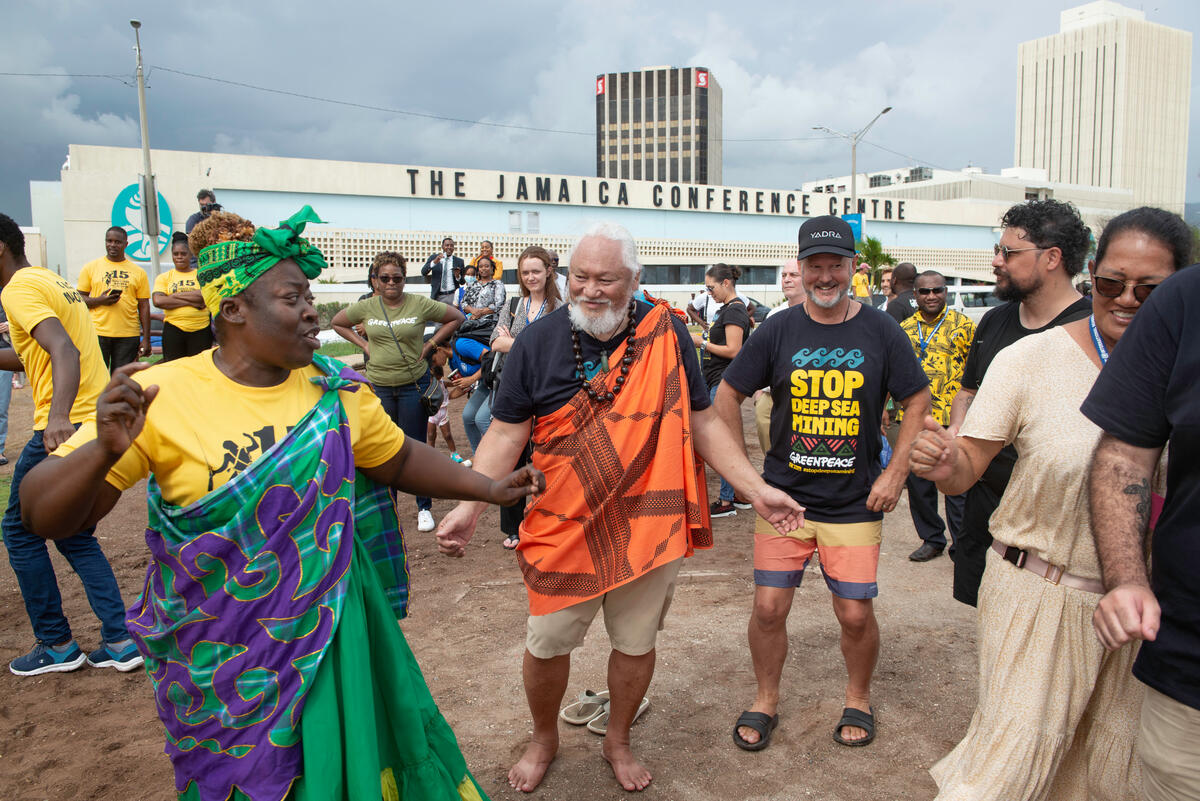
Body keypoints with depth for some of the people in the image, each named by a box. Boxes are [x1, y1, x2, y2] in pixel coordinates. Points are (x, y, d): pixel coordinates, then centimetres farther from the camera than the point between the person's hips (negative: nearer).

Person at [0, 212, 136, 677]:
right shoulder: (51, 281, 20)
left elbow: (65, 351, -26)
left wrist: (59, 416, -39)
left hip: (66, 430, -9)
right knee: (75, 536, 17)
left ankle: (57, 644, 16)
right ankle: (120, 641, 14)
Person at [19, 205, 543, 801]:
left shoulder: (337, 390, -5)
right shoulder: (161, 395, -15)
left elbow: (401, 459, 9)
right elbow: (45, 516, -15)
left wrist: (490, 489, 4)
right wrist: (104, 451, -35)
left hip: (327, 628, 3)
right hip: (219, 654, -2)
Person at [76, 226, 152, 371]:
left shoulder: (138, 272, 9)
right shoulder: (90, 267, 9)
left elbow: (144, 306, 8)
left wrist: (146, 338, 2)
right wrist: (99, 301, -13)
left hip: (128, 336, 0)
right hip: (98, 332, 0)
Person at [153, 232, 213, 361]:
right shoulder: (164, 277, 10)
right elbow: (158, 301, -8)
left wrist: (175, 295, -9)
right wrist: (191, 301, -11)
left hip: (201, 330, -1)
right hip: (173, 330, 1)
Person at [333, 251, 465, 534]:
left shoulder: (420, 304, -5)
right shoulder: (365, 307, 1)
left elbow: (456, 318, 4)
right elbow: (338, 322, 17)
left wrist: (430, 344, -2)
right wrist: (364, 344, 5)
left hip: (414, 385, -2)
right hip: (378, 386, 2)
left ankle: (424, 508, 15)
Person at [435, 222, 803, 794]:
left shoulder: (666, 335, -5)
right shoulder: (538, 341, -7)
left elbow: (702, 423, 1)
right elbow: (506, 434, -4)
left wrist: (756, 490, -2)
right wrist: (470, 506, -15)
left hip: (648, 525, 1)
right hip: (562, 529, 0)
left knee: (636, 643, 16)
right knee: (546, 644, 13)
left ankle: (618, 741, 43)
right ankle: (543, 739, 42)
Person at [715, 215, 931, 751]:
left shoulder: (881, 332, -1)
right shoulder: (778, 330, -1)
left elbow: (918, 403, 6)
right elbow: (727, 395, 5)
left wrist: (896, 472, -2)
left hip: (856, 503, 0)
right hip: (782, 495, 1)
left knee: (855, 614, 3)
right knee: (769, 607, 2)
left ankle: (858, 698, 31)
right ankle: (766, 700, 26)